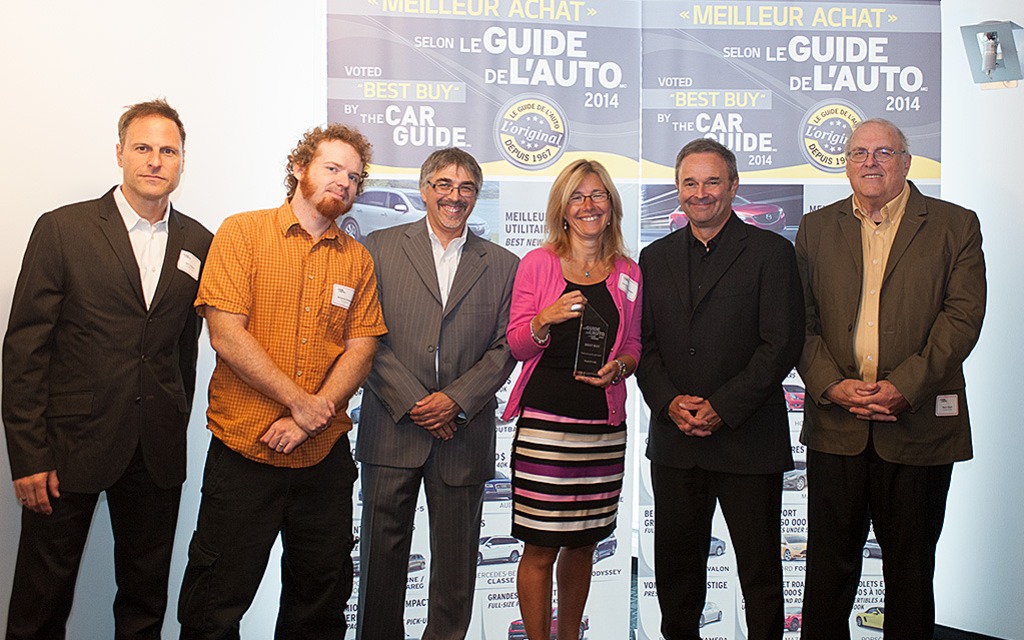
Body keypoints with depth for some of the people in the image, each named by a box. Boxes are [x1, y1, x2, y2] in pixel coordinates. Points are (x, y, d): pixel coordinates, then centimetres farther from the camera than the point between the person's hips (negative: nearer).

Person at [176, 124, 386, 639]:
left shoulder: (357, 259, 9)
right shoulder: (241, 233, -1)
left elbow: (361, 348, 2)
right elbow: (226, 334, -10)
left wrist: (314, 416, -12)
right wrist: (300, 401, -13)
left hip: (324, 453, 4)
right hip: (244, 447, -3)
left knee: (322, 596, 15)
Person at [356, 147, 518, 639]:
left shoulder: (502, 266, 9)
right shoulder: (381, 247, 5)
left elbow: (505, 348, 4)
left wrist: (454, 400, -9)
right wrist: (411, 401, -10)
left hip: (464, 430, 1)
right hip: (392, 428, -1)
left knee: (455, 558, 9)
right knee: (382, 552, 8)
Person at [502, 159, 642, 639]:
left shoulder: (628, 275, 9)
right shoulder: (538, 264, 1)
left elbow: (634, 346, 15)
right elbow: (518, 345, 0)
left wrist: (619, 367, -7)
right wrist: (547, 318, -21)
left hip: (604, 424, 3)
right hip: (545, 419, -3)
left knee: (583, 542, 14)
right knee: (541, 547, 0)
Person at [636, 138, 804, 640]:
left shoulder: (771, 252, -1)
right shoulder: (655, 257, 11)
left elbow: (782, 344, -8)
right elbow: (643, 342, 8)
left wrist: (721, 407, -14)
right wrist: (670, 402, -8)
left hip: (747, 438, -3)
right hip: (674, 438, 4)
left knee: (760, 568, 7)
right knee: (675, 563, 14)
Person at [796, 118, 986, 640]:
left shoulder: (955, 225, 4)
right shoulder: (816, 228, 10)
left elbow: (963, 316, -6)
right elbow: (801, 320, 3)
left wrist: (903, 387, -15)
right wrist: (832, 385, -11)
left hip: (918, 425, -1)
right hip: (835, 423, 1)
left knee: (910, 565, 12)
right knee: (829, 561, 9)